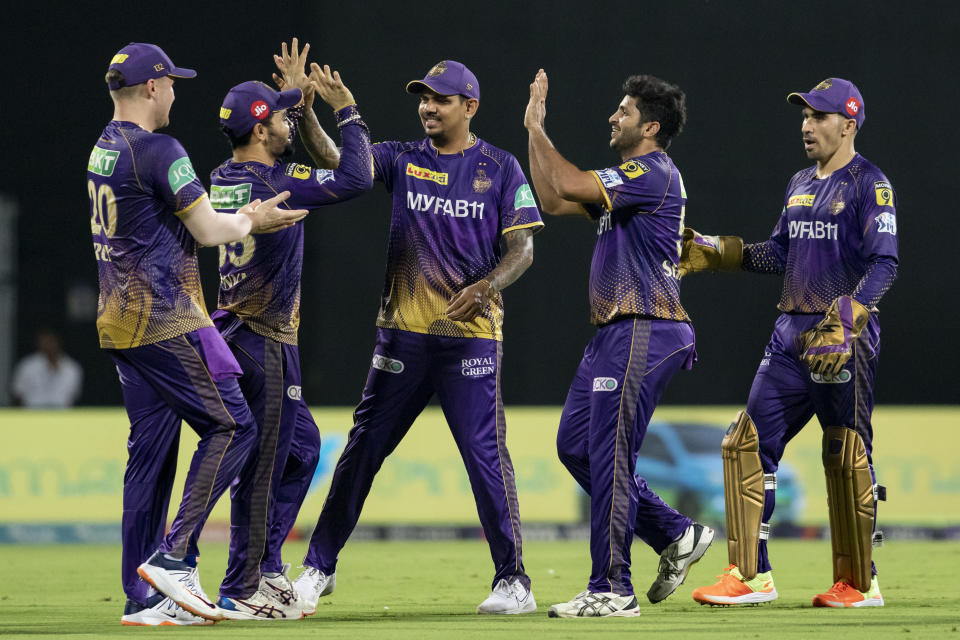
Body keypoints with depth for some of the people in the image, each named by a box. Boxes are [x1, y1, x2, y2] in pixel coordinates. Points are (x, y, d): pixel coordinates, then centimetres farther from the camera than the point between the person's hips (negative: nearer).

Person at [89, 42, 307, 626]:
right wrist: (253, 222, 7)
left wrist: (249, 216, 20)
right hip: (167, 322, -9)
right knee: (231, 426, -4)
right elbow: (209, 231, -12)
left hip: (120, 323, 9)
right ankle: (174, 557, -12)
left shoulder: (103, 151, 16)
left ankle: (142, 598, 7)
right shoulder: (158, 151, -14)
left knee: (151, 452, 9)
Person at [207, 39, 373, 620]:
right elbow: (356, 178, -21)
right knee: (262, 464, -4)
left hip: (240, 329, 10)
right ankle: (241, 591, 0)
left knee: (302, 446, 20)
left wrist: (299, 100, 24)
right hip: (265, 341, -10)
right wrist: (346, 109, -10)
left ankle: (267, 566, 21)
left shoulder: (226, 178, 8)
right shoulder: (271, 182, -18)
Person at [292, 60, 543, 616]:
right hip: (403, 332, 3)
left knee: (486, 452, -7)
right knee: (364, 446, 5)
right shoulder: (403, 159, 9)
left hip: (471, 334, -3)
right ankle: (320, 567, 14)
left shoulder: (500, 168, 2)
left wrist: (487, 285, -21)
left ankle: (514, 581, 0)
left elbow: (523, 249, -3)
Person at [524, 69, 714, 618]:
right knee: (575, 445, 12)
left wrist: (536, 128, -8)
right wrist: (534, 130, 17)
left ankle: (612, 591, -6)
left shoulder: (653, 173, -12)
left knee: (609, 456, -9)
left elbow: (569, 184, -21)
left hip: (644, 334, -11)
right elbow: (553, 201, 22)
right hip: (617, 331, 11)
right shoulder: (632, 178, 20)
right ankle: (677, 535, 17)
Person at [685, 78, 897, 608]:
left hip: (846, 338, -8)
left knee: (847, 456, -3)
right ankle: (750, 575, 3)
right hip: (792, 332, 8)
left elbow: (884, 264, -17)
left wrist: (845, 321, -28)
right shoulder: (800, 185, 17)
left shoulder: (868, 185, -8)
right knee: (749, 442, 1)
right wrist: (713, 252, 12)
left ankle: (859, 582, 7)